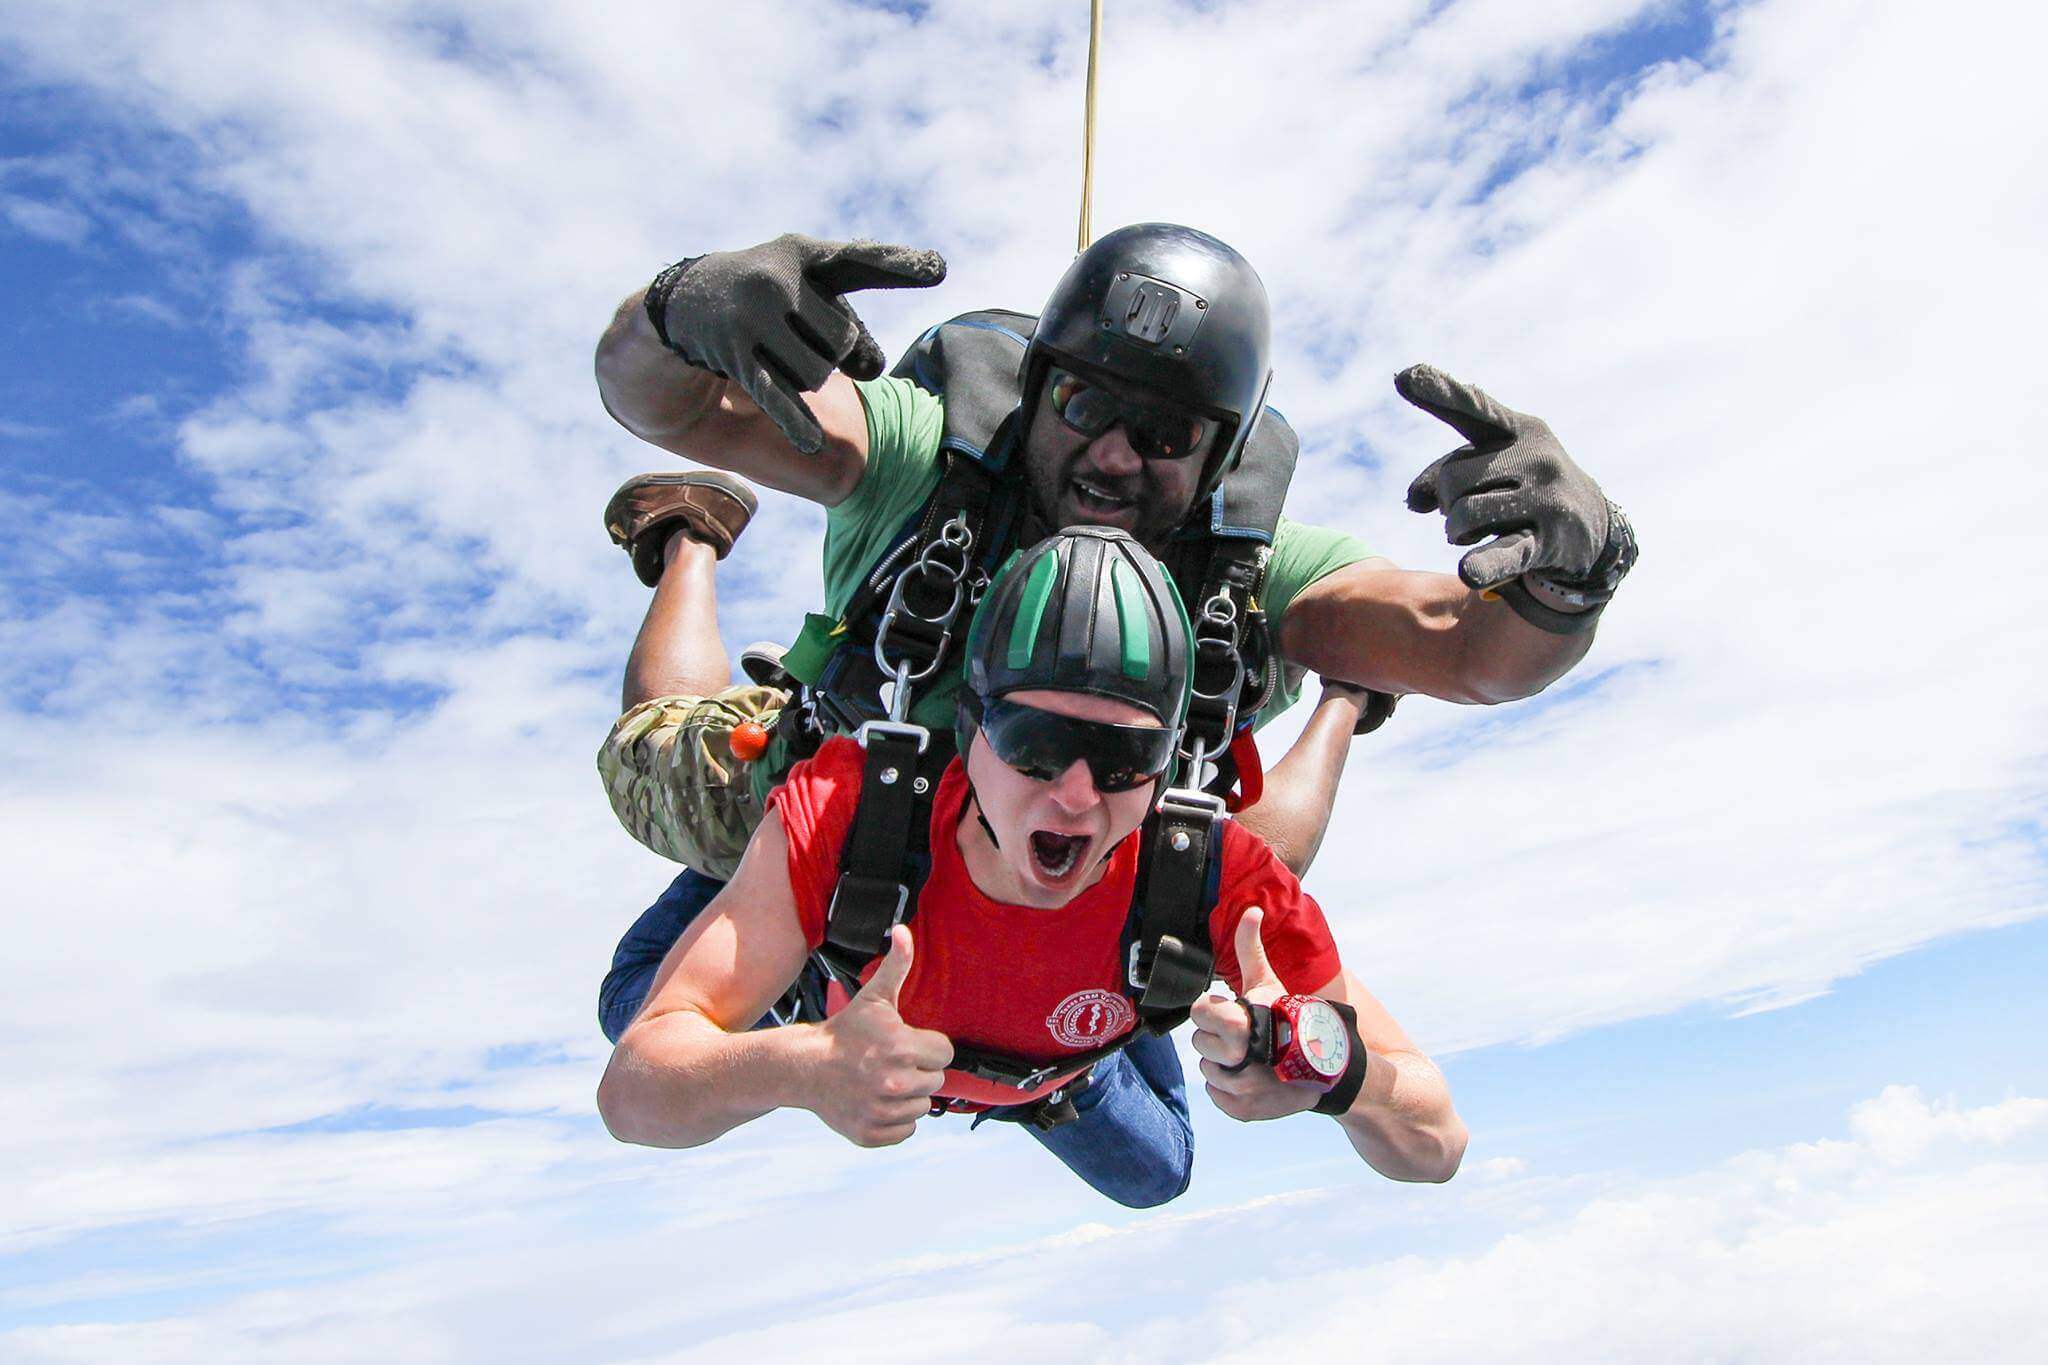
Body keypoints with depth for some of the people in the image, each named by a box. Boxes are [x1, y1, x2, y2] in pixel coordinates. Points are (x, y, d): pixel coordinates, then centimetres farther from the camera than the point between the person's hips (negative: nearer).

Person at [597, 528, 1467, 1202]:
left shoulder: (1212, 876, -42)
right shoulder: (846, 812, -46)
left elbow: (1436, 1149, -36)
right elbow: (631, 1093, -46)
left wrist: (1327, 1064, -59)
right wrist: (801, 1069, -68)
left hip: (1065, 1068, 2)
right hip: (866, 1025, -1)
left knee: (1158, 1178, 33)